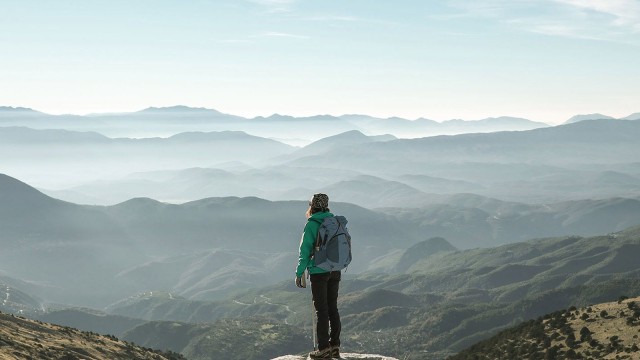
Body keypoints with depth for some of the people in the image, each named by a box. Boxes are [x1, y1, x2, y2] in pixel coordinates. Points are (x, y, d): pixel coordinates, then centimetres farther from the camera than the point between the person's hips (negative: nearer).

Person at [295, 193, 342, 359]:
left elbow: (305, 251, -12)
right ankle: (335, 346, 15)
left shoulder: (311, 225, -11)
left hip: (318, 272, -6)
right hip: (335, 271, 6)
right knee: (333, 308, 12)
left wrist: (299, 273, -7)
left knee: (321, 310, -1)